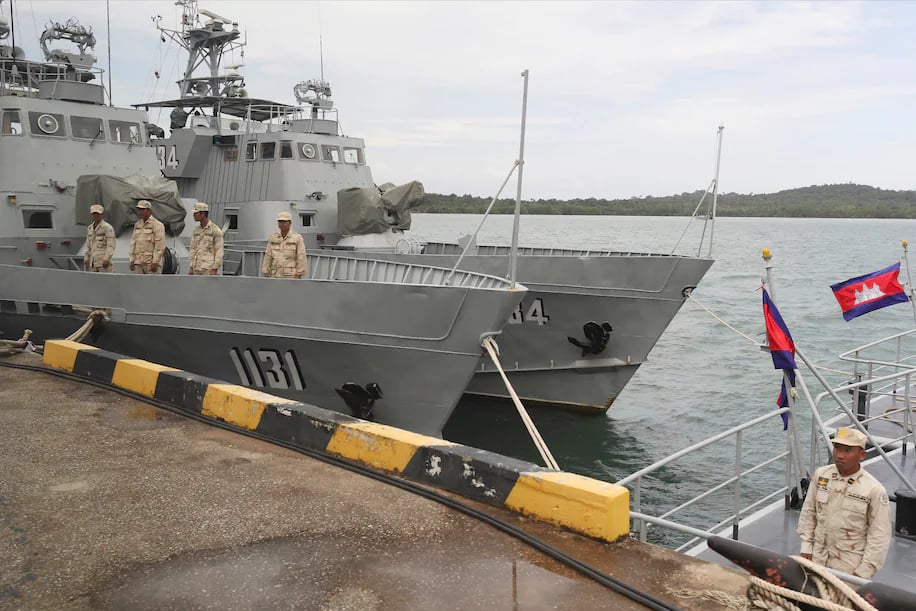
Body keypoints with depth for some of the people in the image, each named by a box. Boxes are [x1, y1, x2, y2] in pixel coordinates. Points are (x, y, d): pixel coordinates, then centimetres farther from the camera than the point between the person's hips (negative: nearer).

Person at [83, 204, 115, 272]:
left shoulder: (107, 227, -6)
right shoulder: (90, 228, 17)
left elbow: (111, 246, -12)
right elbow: (88, 245, 22)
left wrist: (107, 259, -20)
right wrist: (86, 258, 16)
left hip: (104, 261, -7)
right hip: (93, 261, 7)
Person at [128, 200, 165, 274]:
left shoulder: (157, 225, -5)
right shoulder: (137, 225, 16)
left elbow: (160, 246, -11)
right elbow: (133, 242, 17)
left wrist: (155, 262, -17)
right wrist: (132, 260, 11)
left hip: (152, 262, -7)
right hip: (139, 262, 7)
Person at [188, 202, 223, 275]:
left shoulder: (216, 230, -8)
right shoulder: (196, 231, 13)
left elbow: (219, 252, -11)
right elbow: (193, 249, 15)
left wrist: (215, 270, -16)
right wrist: (191, 267, 8)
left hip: (209, 269, -6)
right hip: (197, 268, 7)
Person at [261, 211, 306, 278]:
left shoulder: (297, 238, -5)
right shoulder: (273, 238, 6)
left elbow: (301, 258, -8)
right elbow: (268, 257, 7)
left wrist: (299, 276, -12)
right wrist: (266, 274, 2)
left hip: (291, 276, -4)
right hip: (275, 275, 4)